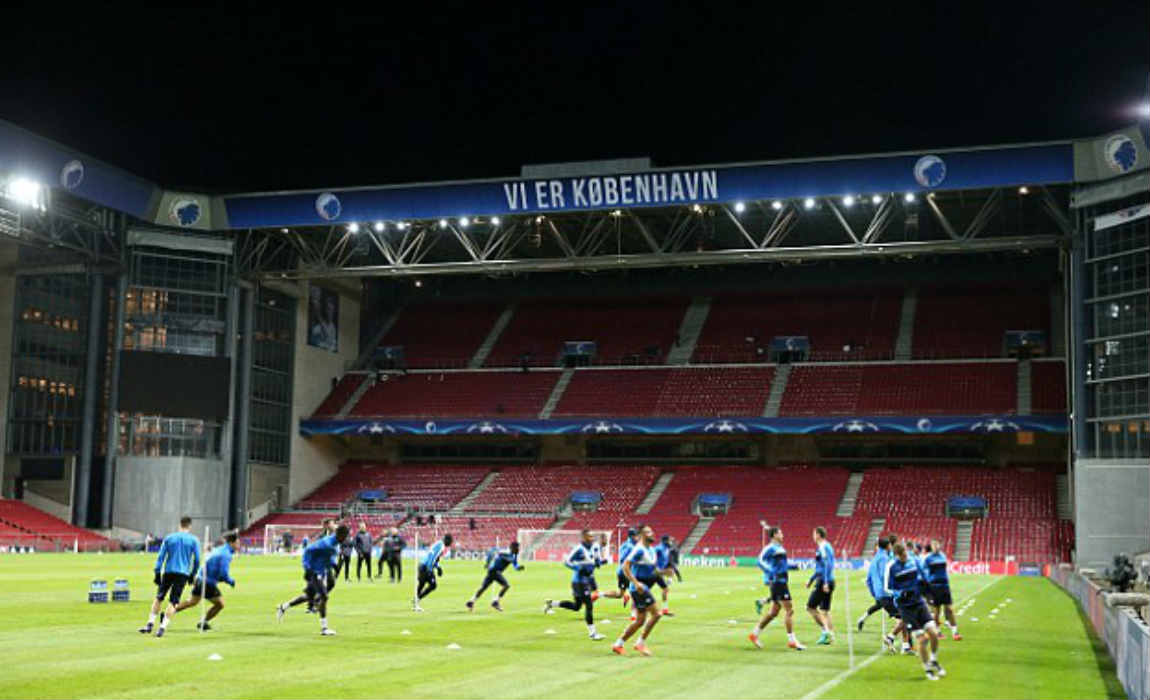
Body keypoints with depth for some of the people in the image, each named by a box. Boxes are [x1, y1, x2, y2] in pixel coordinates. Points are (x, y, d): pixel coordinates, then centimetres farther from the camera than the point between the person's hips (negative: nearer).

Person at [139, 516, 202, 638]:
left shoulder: (169, 538, 9)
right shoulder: (194, 540, 5)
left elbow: (160, 557, 4)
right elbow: (197, 560, 4)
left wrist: (157, 573, 4)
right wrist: (192, 575, 15)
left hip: (168, 572, 2)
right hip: (183, 573, -1)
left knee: (159, 598, 15)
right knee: (173, 602, 0)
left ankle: (150, 624, 9)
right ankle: (162, 628, -7)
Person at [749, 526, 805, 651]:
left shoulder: (778, 548, 18)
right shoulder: (771, 548, -11)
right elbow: (760, 561, -23)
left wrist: (790, 566, 22)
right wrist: (770, 572, -32)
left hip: (780, 582, 10)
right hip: (778, 582, -10)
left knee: (773, 612, 12)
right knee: (790, 610, -8)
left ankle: (754, 634, 16)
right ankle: (792, 641, -4)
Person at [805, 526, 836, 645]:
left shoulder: (823, 547, -12)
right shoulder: (827, 546, 18)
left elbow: (827, 565, -22)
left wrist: (825, 583, -26)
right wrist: (811, 579, 30)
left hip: (824, 583, -9)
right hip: (830, 582, 9)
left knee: (810, 607, -3)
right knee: (824, 610, 12)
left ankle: (826, 631, -8)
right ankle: (830, 635, 9)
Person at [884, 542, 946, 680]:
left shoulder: (913, 561, 2)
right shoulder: (891, 566, -11)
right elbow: (887, 588, -7)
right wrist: (899, 594, -25)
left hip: (919, 603, 4)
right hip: (905, 607, -4)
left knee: (933, 633, -6)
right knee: (921, 639, -6)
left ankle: (934, 661, 21)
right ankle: (927, 669, 14)